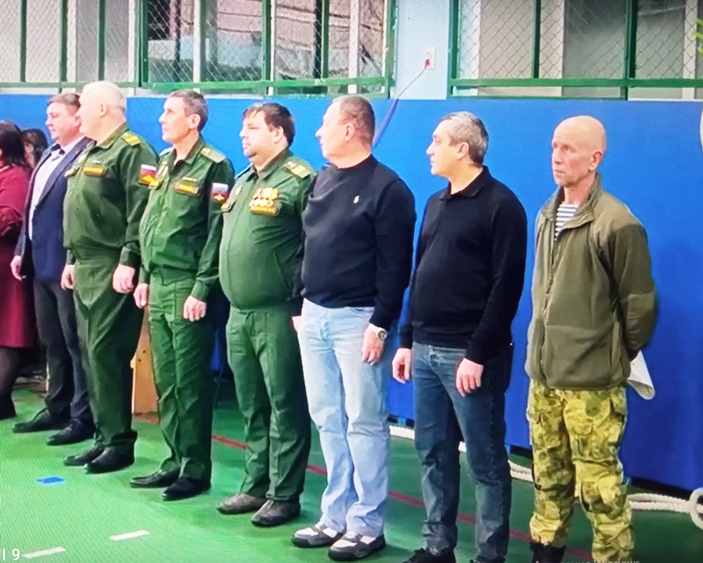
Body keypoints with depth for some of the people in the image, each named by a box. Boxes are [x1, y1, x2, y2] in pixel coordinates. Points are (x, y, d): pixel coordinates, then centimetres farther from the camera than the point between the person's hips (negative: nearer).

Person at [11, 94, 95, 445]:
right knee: (52, 343, 16)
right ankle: (57, 409, 26)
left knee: (76, 344, -2)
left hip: (67, 266, -9)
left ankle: (83, 418, 6)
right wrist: (23, 251, 16)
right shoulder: (50, 156, 17)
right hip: (42, 264, 10)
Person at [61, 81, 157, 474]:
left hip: (113, 270, -10)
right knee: (91, 353, 11)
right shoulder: (90, 153, 20)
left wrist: (128, 262, -24)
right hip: (86, 268, 10)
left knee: (107, 353, -9)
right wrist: (73, 259, 22)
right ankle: (104, 437, 18)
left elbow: (141, 212, -20)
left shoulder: (132, 150, -11)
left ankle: (120, 442, -1)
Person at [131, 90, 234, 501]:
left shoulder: (213, 167, -10)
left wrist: (202, 290, -17)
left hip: (188, 288, -8)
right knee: (165, 380, 12)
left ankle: (196, 469, 7)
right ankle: (176, 460, 22)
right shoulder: (165, 163, 15)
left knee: (191, 382, -2)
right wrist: (145, 276, 15)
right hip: (158, 285, 8)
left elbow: (217, 233, -15)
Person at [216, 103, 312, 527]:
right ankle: (256, 485, 25)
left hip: (277, 314, -9)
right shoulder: (243, 181, 17)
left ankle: (284, 494, 7)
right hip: (239, 313, 9)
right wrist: (230, 294, 19)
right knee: (251, 406, 15)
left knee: (285, 406, 0)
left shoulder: (299, 180, -10)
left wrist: (301, 305, -17)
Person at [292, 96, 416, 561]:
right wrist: (300, 305, 15)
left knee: (363, 423, -1)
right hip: (314, 315, 8)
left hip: (356, 318, -8)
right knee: (328, 420, 11)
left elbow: (395, 266, -14)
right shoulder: (322, 181, 14)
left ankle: (367, 524, 6)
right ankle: (335, 516, 20)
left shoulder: (387, 188, -10)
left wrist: (380, 324, -17)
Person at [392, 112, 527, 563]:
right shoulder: (437, 204, 16)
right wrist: (408, 340, 15)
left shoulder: (500, 205, -9)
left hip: (467, 354, -8)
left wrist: (478, 353, -18)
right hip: (426, 350, 8)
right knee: (434, 454, 12)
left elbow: (506, 287, -15)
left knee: (485, 461, 2)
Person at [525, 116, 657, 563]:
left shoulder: (617, 224, -14)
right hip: (543, 374, 7)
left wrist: (620, 355, 2)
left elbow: (640, 303, -9)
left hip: (592, 381, -7)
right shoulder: (548, 216, 10)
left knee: (599, 485, -2)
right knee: (549, 477, 16)